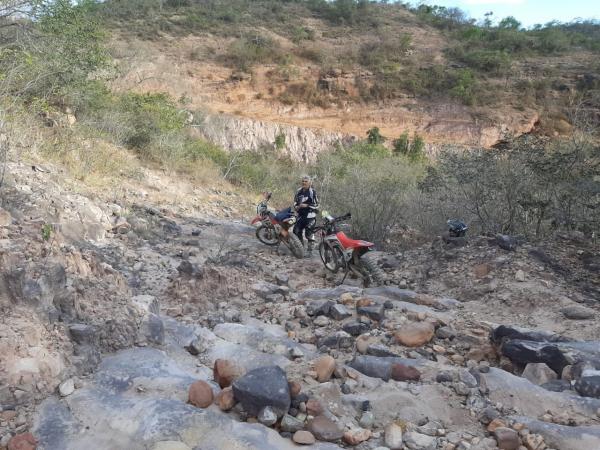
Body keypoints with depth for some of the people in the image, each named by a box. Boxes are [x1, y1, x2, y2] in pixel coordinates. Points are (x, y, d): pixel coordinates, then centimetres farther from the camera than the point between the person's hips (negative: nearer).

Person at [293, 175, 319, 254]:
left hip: (310, 214, -7)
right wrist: (297, 207, 2)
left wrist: (306, 205, -17)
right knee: (296, 230, 6)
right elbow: (295, 202, 23)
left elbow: (316, 205, -9)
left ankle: (310, 249, -1)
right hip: (301, 214, 7)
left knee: (309, 231, -10)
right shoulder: (299, 191, 13)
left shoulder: (312, 192, -7)